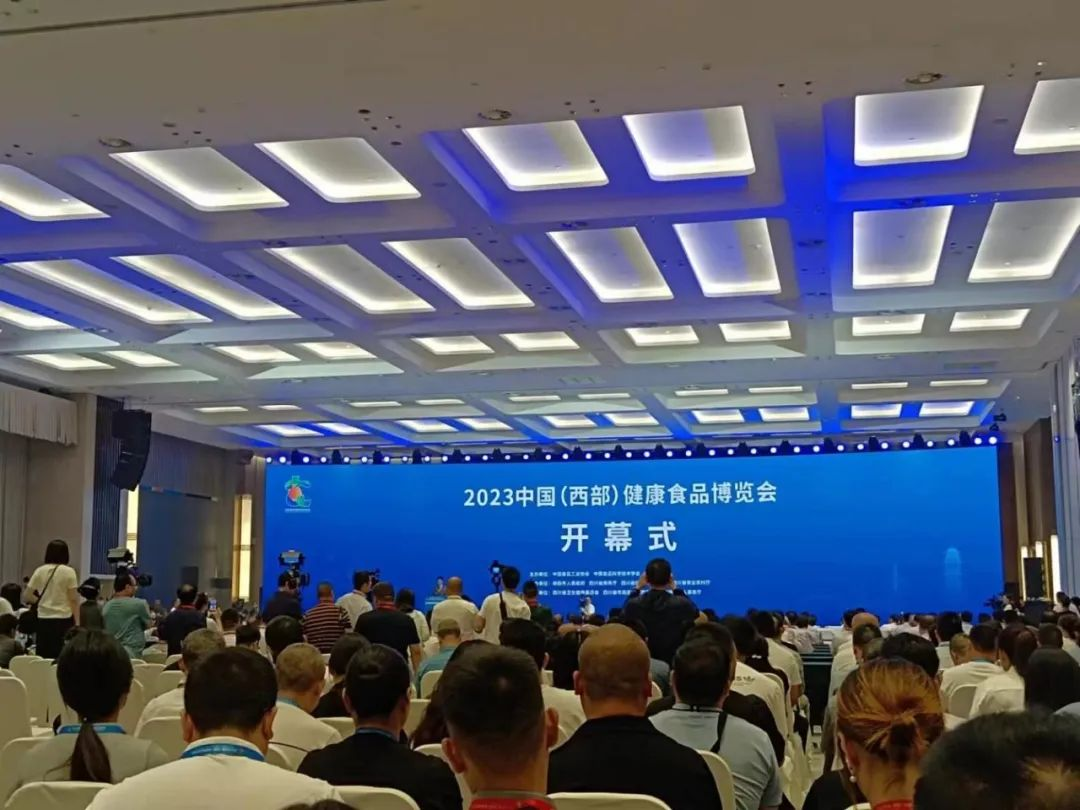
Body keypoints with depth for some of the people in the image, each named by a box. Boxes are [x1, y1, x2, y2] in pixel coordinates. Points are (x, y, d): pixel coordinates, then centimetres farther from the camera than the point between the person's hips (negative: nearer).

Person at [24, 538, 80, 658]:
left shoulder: (39, 571, 4)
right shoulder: (69, 572, -5)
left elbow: (27, 596, 6)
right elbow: (73, 600, -7)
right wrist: (77, 622, -6)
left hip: (43, 619, 3)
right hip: (63, 619, -3)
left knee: (43, 659, 7)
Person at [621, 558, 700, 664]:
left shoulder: (634, 604, -17)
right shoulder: (682, 604, -20)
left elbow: (624, 613, 9)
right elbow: (695, 613, 5)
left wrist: (637, 589, 12)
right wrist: (676, 590, 6)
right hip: (674, 663, -1)